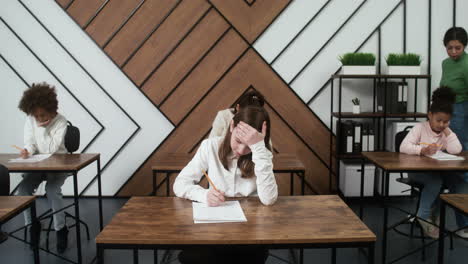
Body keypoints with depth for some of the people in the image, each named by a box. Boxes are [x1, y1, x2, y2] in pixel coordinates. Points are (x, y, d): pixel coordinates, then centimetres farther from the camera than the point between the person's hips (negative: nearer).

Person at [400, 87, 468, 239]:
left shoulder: (447, 132, 7)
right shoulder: (420, 128, -4)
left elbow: (456, 150, -11)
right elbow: (404, 147, -18)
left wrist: (447, 131, -9)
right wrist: (422, 150, -34)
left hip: (440, 170, 4)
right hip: (418, 170, -4)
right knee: (435, 181, -34)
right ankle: (425, 216, -15)